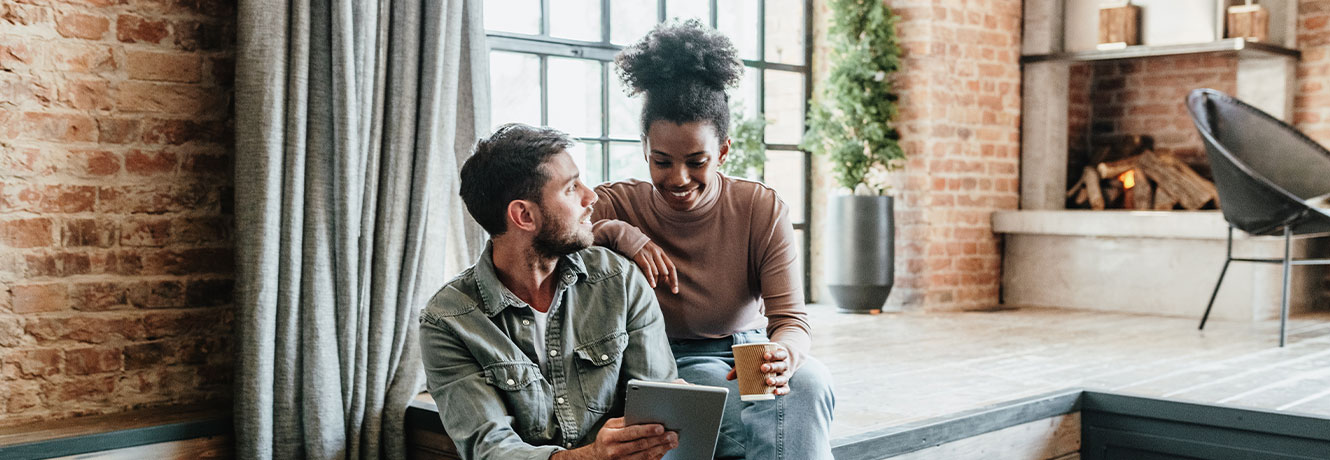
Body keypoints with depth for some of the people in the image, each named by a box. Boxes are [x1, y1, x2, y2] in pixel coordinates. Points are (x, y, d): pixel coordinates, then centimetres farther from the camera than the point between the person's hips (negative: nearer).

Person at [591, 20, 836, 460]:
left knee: (807, 382, -33)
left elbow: (790, 317, -13)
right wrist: (617, 233, -29)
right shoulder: (616, 205, -7)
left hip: (748, 353, 3)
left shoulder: (763, 210, -6)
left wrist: (782, 355, -36)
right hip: (666, 367, -3)